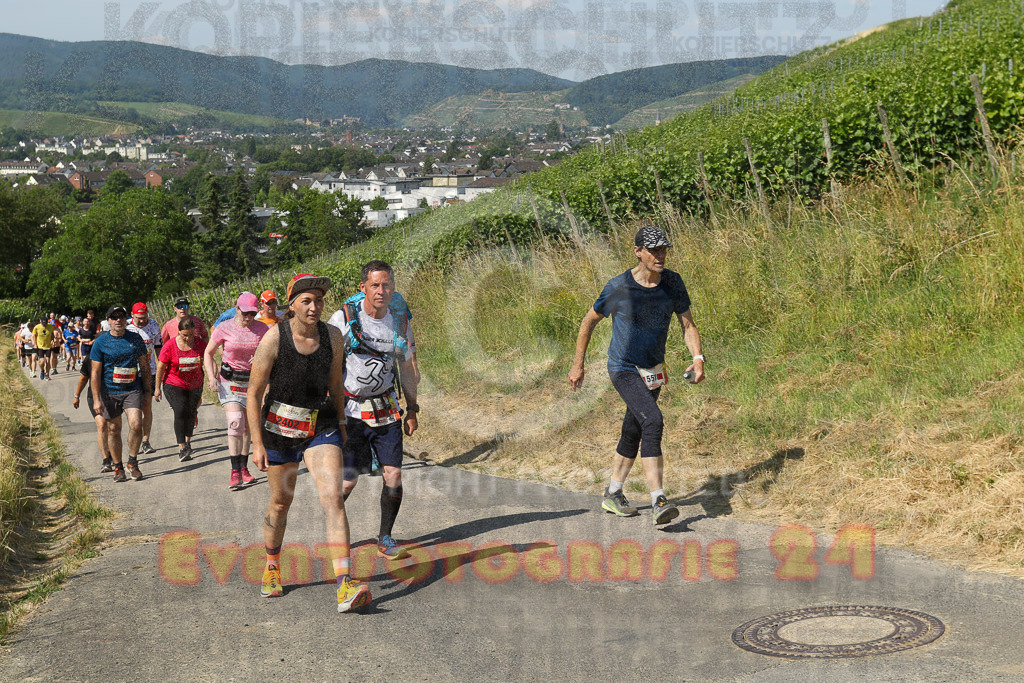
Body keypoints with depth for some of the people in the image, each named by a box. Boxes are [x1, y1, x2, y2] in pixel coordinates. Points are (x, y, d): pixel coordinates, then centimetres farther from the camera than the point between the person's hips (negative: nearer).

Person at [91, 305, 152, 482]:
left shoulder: (136, 339, 3)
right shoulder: (100, 342, -3)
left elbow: (144, 365, 13)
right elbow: (95, 373, -3)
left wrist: (147, 390, 11)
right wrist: (96, 399, -8)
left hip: (132, 389, 0)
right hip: (110, 392, 0)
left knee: (136, 425, -16)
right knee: (113, 429, 7)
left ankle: (132, 461, 3)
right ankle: (118, 467, 21)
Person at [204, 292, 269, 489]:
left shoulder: (262, 329, -2)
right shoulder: (224, 328, -7)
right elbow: (208, 353, 4)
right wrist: (211, 377, -7)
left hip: (252, 381, 3)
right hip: (229, 381, -3)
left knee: (248, 427, 8)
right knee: (235, 423, -17)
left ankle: (244, 469, 20)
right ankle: (235, 472, -15)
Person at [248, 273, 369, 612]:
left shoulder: (333, 336, -5)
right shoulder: (273, 339, -15)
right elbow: (254, 393, -10)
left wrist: (340, 426, 16)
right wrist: (257, 443, -13)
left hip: (320, 425, 2)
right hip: (279, 427, -1)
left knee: (332, 497, -14)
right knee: (281, 500, 14)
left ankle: (345, 584, -22)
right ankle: (272, 568, 39)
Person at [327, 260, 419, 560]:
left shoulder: (400, 322, 3)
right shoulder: (343, 319, -10)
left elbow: (406, 368, 14)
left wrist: (412, 409, 14)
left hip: (387, 410, 4)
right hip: (350, 410, -4)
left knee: (393, 475, -3)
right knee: (348, 480, -6)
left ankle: (385, 538, 12)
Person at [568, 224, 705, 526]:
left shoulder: (672, 283, -4)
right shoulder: (618, 287, -16)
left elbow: (688, 325, 3)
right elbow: (589, 322, -2)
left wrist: (697, 358, -14)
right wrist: (578, 365, 2)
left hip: (652, 371, 6)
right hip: (624, 369, -6)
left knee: (633, 434, 16)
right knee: (652, 421, -25)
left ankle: (613, 495, 34)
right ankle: (658, 501, -28)